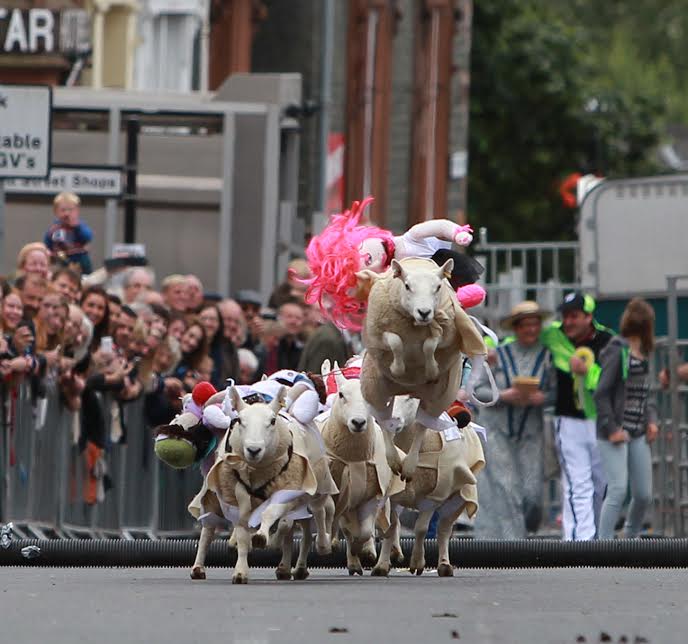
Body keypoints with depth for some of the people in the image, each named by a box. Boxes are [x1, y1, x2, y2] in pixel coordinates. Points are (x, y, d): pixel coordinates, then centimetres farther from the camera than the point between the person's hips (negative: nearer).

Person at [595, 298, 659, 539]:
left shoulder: (643, 352, 12)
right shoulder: (617, 350, -12)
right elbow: (601, 393, -15)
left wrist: (651, 419, 7)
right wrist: (611, 428, -16)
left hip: (639, 434, 7)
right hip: (616, 434, -7)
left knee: (643, 494, 9)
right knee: (618, 490, -15)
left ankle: (631, 537, 30)